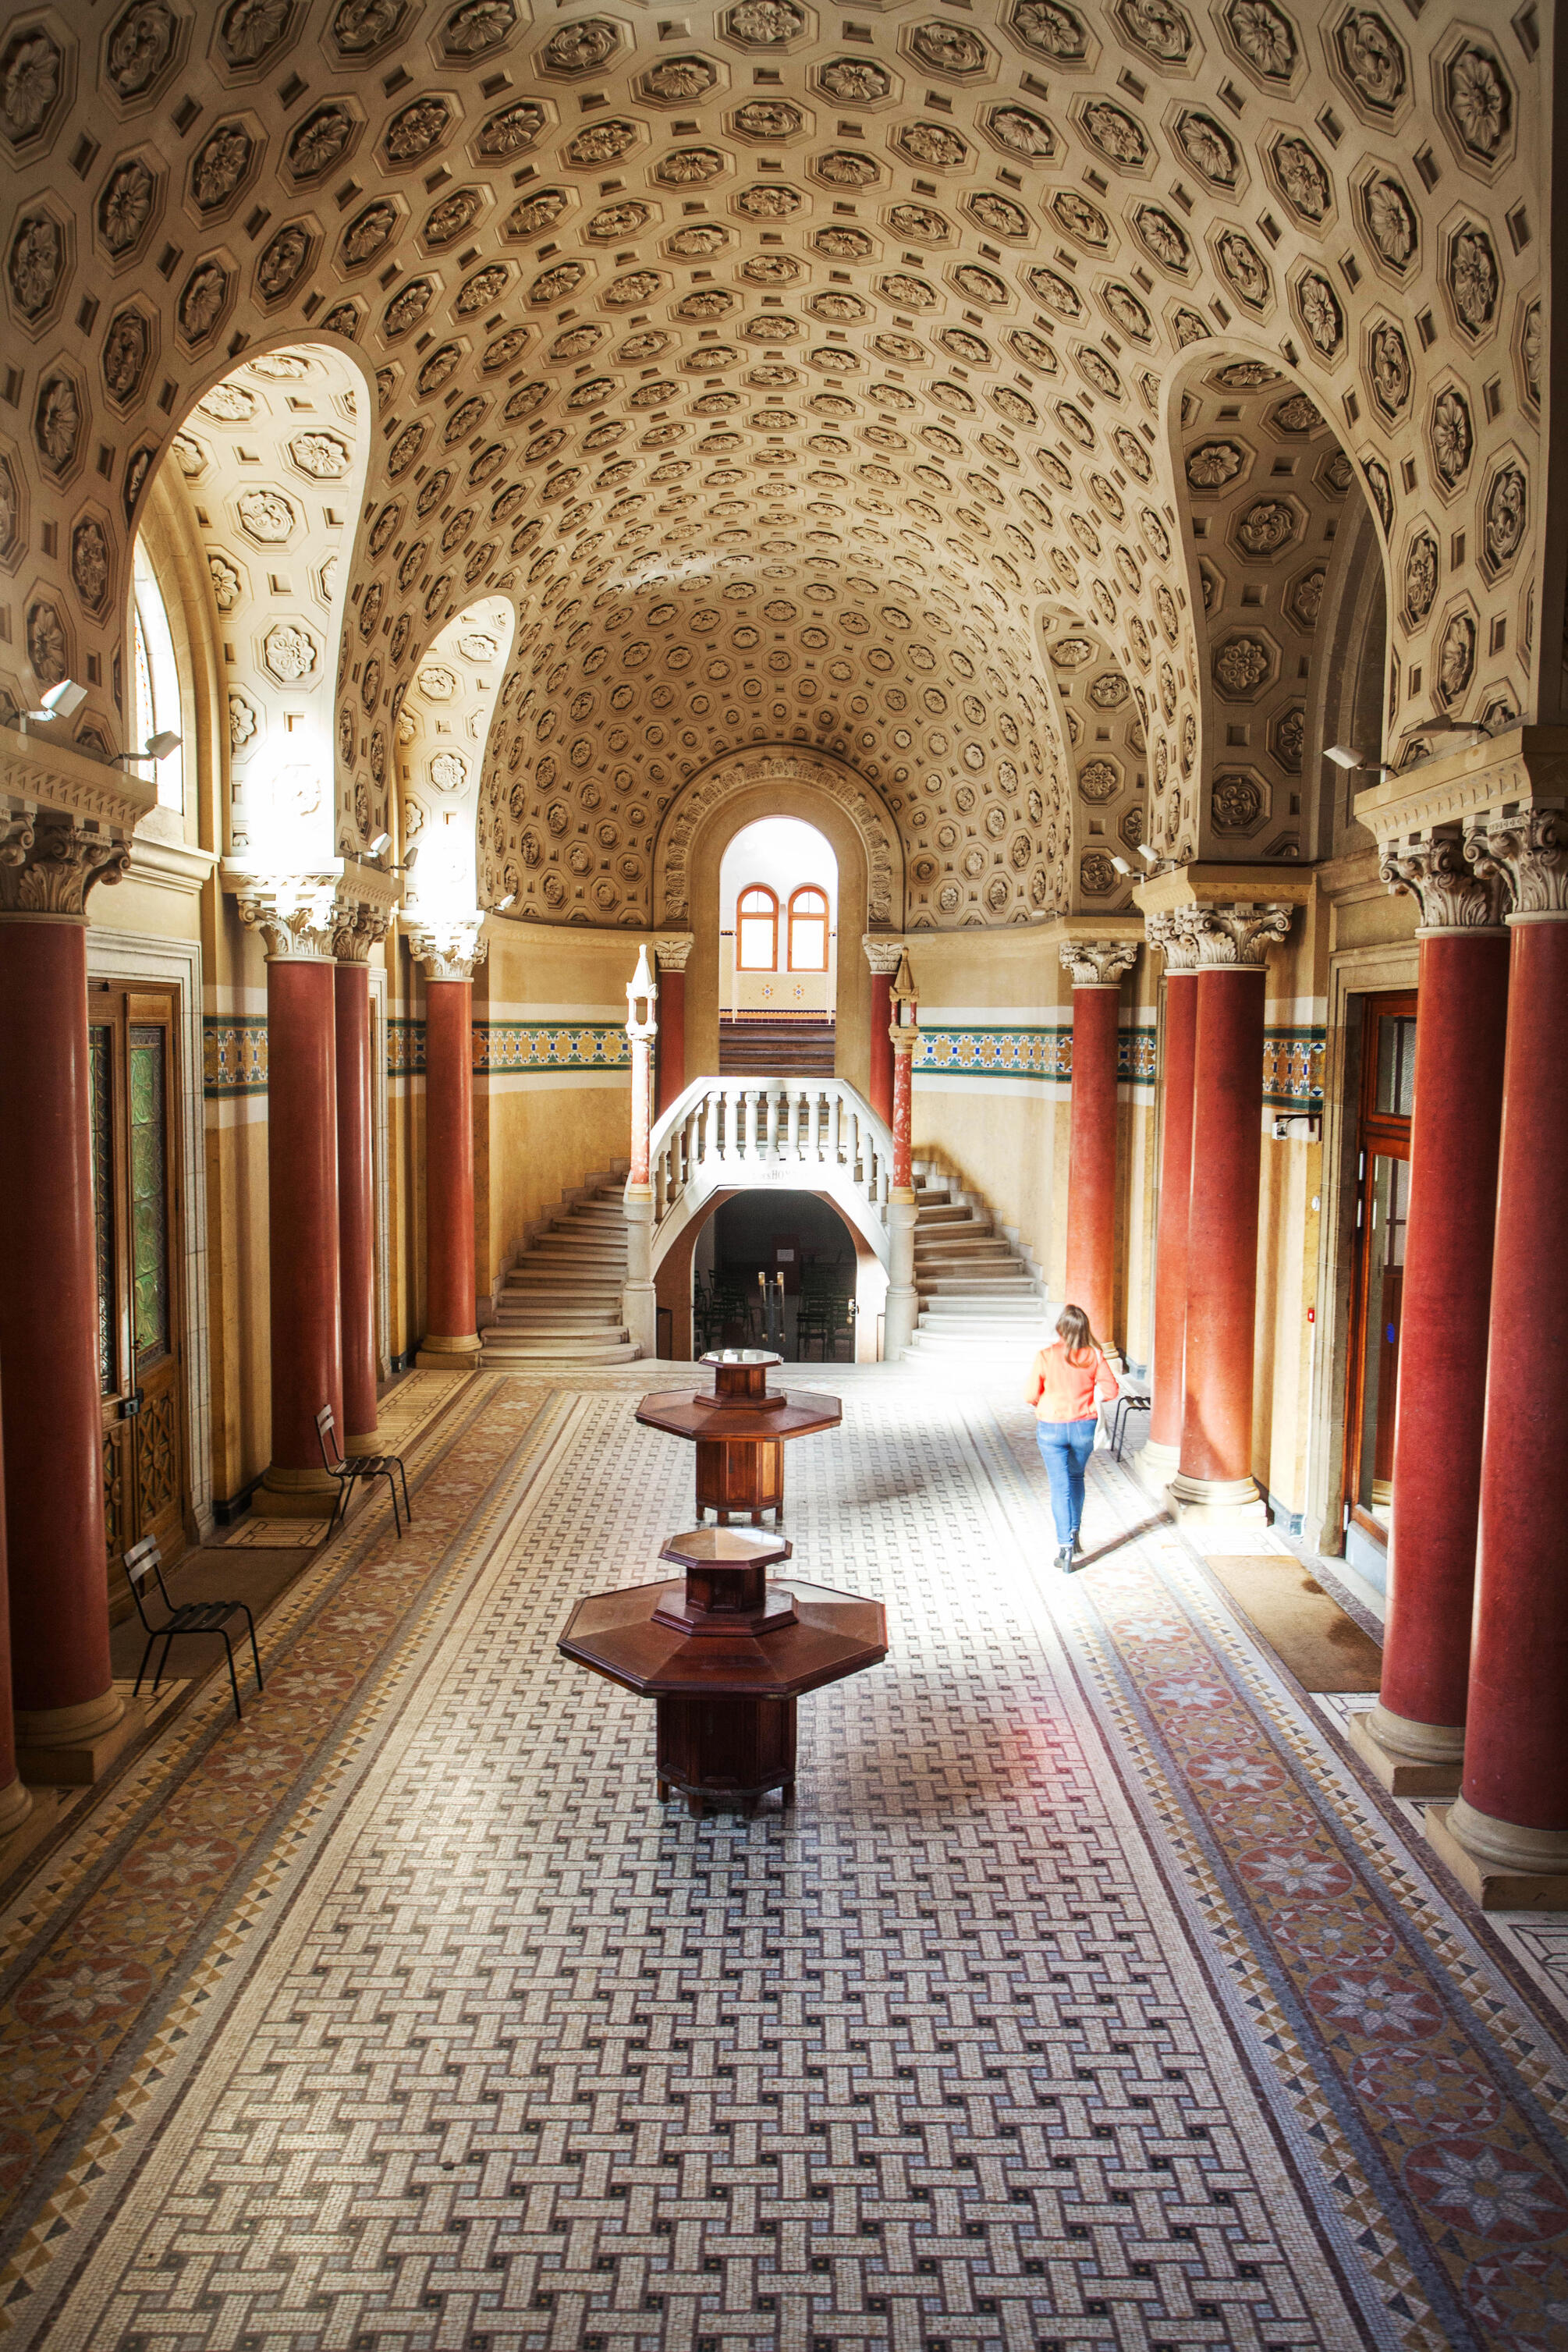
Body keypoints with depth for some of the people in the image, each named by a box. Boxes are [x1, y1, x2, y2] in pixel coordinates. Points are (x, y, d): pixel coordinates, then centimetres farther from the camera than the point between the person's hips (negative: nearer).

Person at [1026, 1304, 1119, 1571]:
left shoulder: (1045, 1357, -14)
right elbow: (1111, 1388, -10)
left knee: (1060, 1486, 5)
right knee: (1076, 1478, 25)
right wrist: (1089, 1396, 9)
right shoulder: (1094, 1356, -9)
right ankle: (1075, 1534, 31)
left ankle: (1065, 1547, 4)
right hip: (1084, 1427, 2)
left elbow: (1031, 1395, -10)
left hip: (1052, 1428, -2)